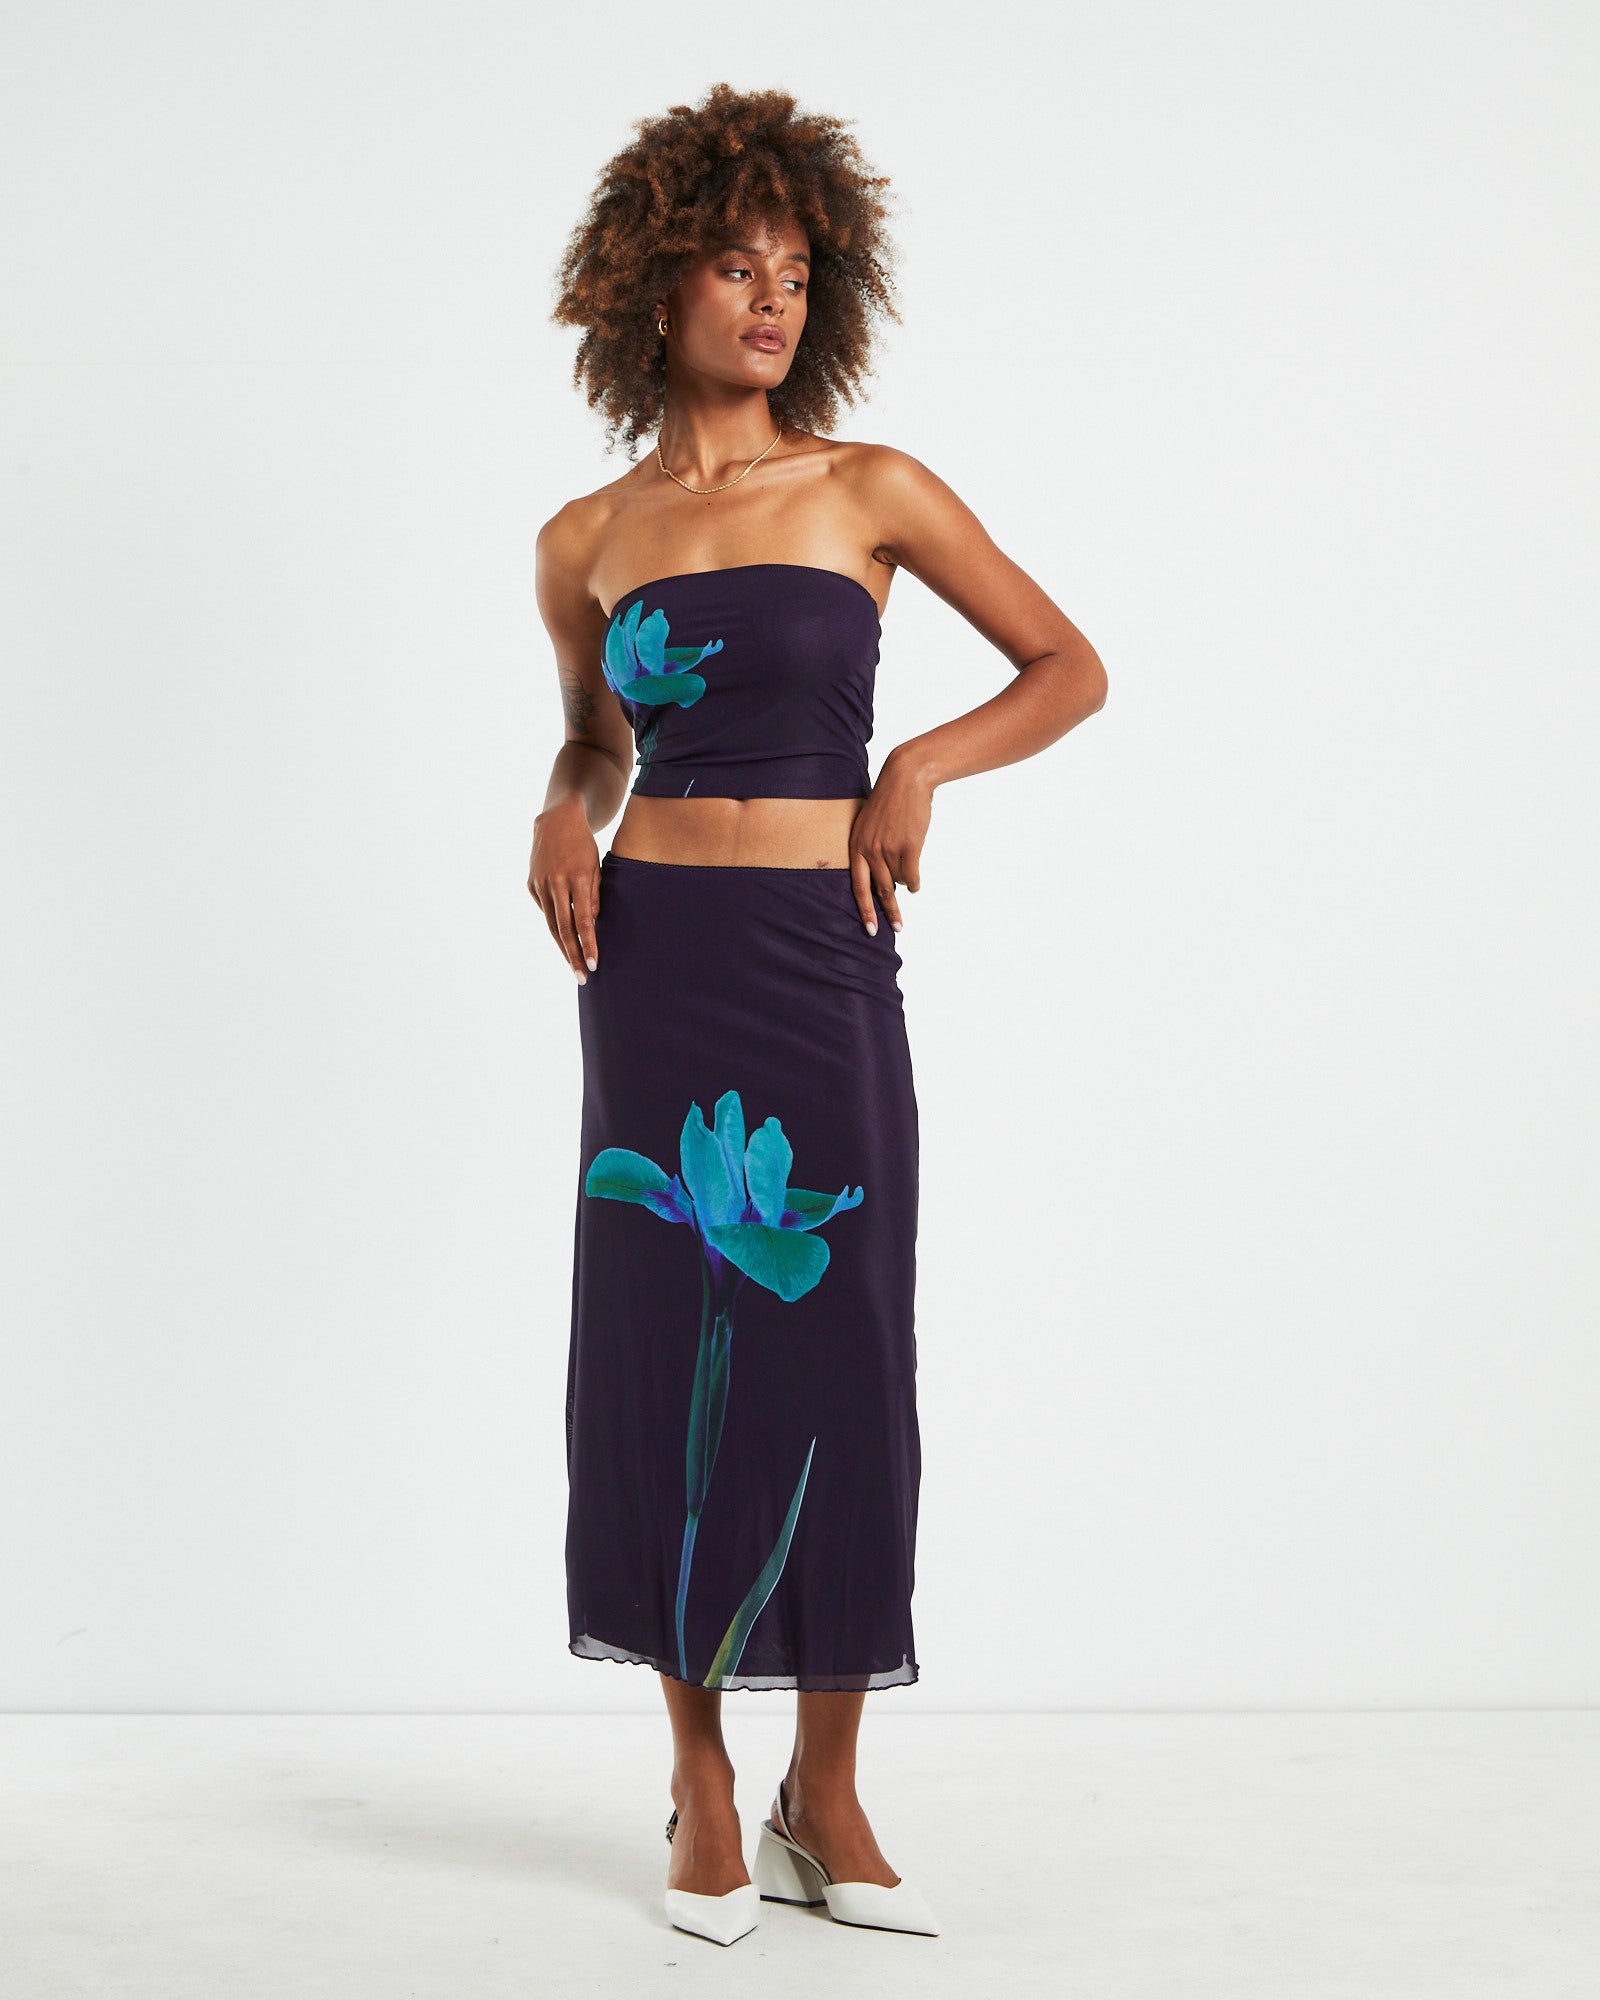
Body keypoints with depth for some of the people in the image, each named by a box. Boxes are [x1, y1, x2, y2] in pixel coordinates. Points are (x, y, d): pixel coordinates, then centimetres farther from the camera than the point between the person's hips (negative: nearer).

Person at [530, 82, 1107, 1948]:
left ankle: (825, 1796, 14)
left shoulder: (870, 492, 3)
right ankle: (701, 1784, 16)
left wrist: (924, 763, -9)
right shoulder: (587, 539, 8)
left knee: (832, 1356, 0)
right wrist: (563, 815, 2)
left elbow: (1070, 669, 7)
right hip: (654, 960, 1)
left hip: (822, 961, -1)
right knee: (665, 1348, 2)